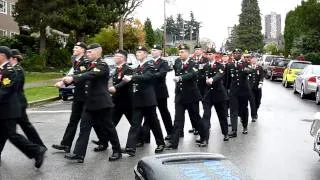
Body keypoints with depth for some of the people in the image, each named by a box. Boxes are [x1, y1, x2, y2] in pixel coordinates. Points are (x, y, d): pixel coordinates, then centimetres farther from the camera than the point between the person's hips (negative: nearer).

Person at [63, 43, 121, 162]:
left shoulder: (102, 65, -12)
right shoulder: (91, 65, 14)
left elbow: (90, 75, -29)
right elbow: (86, 78, 10)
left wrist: (73, 78, -42)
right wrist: (67, 81, -4)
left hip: (102, 103, -8)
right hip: (90, 103, 8)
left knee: (108, 128, 3)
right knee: (84, 127, 1)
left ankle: (117, 151, 19)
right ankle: (78, 154, 0)